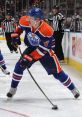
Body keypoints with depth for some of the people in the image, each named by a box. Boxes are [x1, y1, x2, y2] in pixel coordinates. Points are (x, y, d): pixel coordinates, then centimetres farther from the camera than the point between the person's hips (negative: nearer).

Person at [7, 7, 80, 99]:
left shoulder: (47, 30, -37)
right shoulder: (25, 22, -25)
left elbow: (42, 49, -30)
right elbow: (20, 26, 4)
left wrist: (30, 57, -31)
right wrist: (16, 34, -6)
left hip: (46, 50, -4)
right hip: (31, 48, 4)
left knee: (57, 72, -3)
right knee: (19, 66, -9)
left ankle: (73, 89, 15)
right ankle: (13, 88, 11)